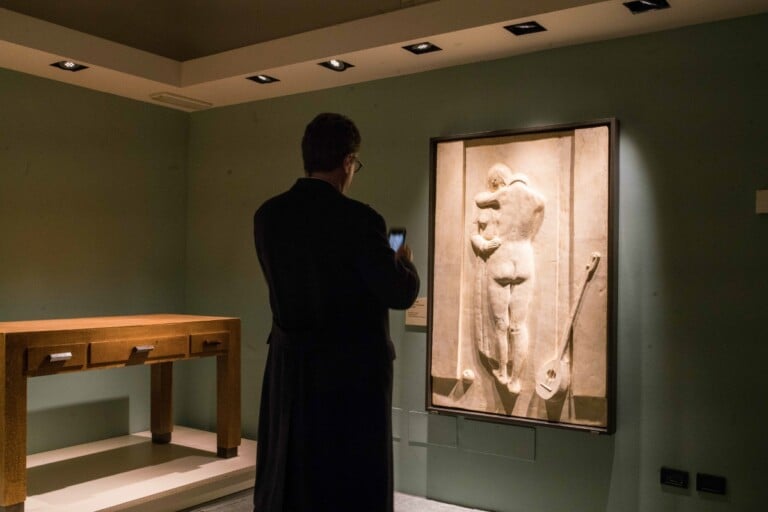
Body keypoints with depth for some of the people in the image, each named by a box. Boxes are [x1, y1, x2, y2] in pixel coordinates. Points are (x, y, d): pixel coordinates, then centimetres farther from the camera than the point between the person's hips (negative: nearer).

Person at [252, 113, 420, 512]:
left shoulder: (267, 215, 0)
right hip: (351, 372, -5)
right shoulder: (357, 219, -17)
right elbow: (400, 295, -14)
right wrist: (404, 263, 8)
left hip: (291, 371, 6)